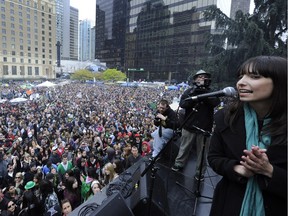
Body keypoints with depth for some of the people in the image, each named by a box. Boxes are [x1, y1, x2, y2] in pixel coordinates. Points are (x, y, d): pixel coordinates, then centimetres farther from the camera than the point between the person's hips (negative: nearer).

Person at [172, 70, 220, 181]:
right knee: (184, 147, 13)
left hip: (204, 127, 0)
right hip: (189, 125, 0)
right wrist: (193, 95, -20)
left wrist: (204, 92, -23)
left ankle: (200, 171, 24)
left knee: (202, 151, 8)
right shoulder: (189, 91, 3)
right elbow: (182, 104, -10)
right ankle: (179, 164, 32)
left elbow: (216, 102, -14)